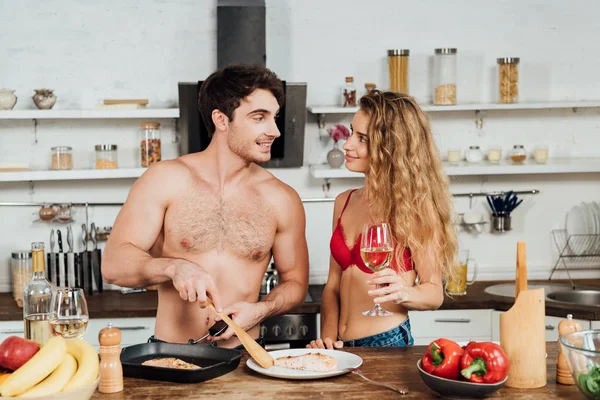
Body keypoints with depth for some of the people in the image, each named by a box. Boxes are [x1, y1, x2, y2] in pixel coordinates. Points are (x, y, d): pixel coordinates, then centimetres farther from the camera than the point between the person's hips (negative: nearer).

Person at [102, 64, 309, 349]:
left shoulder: (282, 200, 6)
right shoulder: (166, 180, 1)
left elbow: (295, 281, 17)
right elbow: (113, 264, -3)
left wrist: (260, 310, -4)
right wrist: (174, 267, -22)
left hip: (242, 356, 2)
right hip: (170, 355, -2)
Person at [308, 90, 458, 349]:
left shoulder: (412, 209, -7)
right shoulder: (344, 202, 10)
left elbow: (435, 292, -3)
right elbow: (333, 283, 12)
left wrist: (404, 293, -22)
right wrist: (328, 337, -2)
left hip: (387, 345, -4)